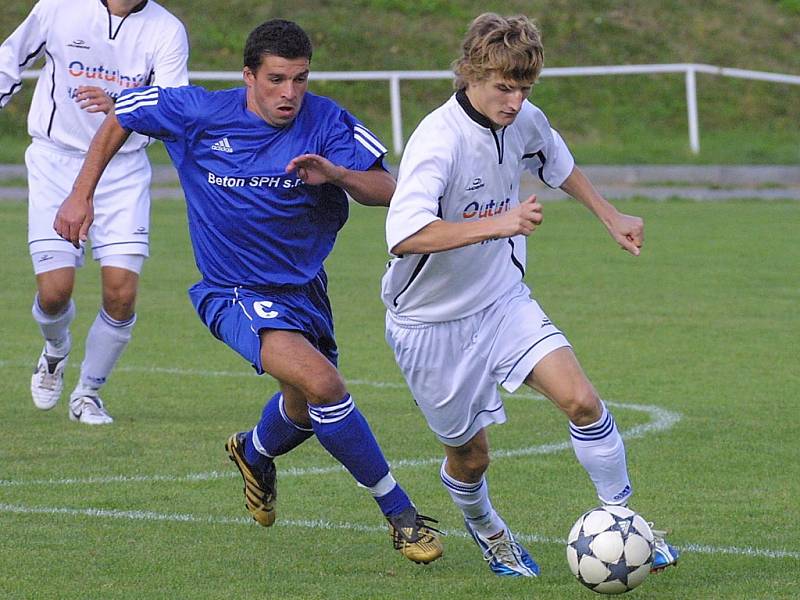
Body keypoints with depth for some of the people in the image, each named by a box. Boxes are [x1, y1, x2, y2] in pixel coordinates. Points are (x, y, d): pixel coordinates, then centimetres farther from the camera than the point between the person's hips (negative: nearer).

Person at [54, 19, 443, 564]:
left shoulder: (326, 121, -12)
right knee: (320, 382, -27)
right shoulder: (200, 114, -13)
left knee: (305, 407, 21)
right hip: (236, 294, -4)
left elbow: (386, 191, -17)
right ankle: (400, 513, -17)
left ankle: (255, 452, 60)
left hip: (305, 287, 4)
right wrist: (81, 194, 2)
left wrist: (336, 173, -37)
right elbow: (123, 116, 3)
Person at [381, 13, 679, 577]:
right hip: (432, 323, -5)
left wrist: (611, 217, 23)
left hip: (503, 299, 5)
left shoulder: (525, 122, -6)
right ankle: (485, 529, 42)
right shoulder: (438, 140, -28)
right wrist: (496, 223, -47)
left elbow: (557, 163, 21)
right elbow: (404, 235, -42)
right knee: (470, 455, 8)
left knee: (581, 399, -15)